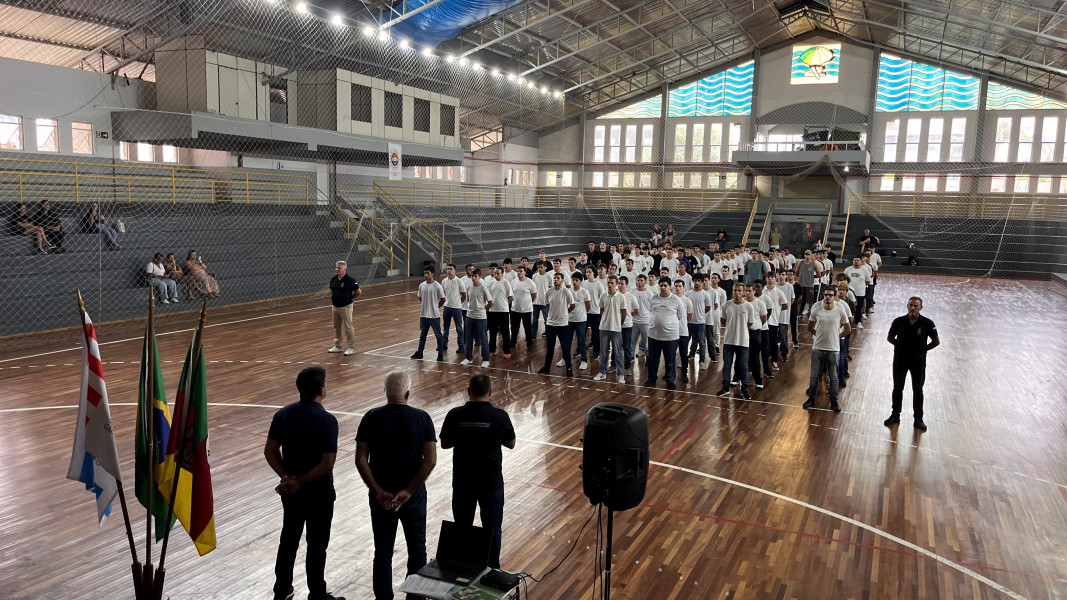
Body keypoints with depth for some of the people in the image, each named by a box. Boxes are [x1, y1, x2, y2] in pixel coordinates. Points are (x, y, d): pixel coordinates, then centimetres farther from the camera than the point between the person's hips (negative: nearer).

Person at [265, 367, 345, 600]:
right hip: (318, 493, -5)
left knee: (288, 539, 21)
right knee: (316, 546, 9)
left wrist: (287, 477, -5)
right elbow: (327, 464, -25)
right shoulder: (327, 420, -22)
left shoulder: (283, 414, -4)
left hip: (290, 491, 6)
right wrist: (301, 481, -14)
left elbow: (270, 451, 0)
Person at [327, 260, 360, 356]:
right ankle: (338, 346, 29)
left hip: (345, 307, -7)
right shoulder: (333, 279, 5)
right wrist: (332, 299, 11)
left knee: (348, 328, -1)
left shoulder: (350, 280, -14)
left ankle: (351, 348, 8)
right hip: (335, 307, 7)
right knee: (337, 327, 16)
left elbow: (358, 292, -9)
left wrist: (351, 298, 0)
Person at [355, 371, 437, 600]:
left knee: (383, 550, 13)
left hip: (381, 497, 1)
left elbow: (360, 459, -11)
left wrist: (378, 491, -10)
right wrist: (408, 491, -13)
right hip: (413, 495, 0)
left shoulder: (371, 418, -8)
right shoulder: (422, 418, -10)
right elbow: (430, 460, -15)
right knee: (417, 548, 17)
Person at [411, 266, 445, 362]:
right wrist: (427, 305, 10)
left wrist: (435, 307, 5)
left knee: (438, 335, 4)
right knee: (422, 334, 17)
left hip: (434, 316, -5)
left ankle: (440, 355, 12)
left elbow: (443, 300, -6)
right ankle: (419, 353, 28)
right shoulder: (421, 285, 2)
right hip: (424, 315, 5)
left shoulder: (437, 286, -14)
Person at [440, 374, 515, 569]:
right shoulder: (500, 416, -14)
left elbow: (444, 444, 0)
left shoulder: (455, 415, -12)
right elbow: (511, 444, 1)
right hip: (491, 482, -1)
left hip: (462, 482, 1)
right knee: (492, 528, 15)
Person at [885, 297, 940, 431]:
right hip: (900, 360, 1)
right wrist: (901, 346, -1)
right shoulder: (899, 321, -10)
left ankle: (918, 419, 23)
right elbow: (890, 338, 6)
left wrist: (923, 349, -2)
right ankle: (895, 415, 28)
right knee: (897, 389, 13)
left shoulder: (927, 323, -13)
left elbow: (936, 342, 0)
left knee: (918, 391, 10)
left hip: (918, 361, -1)